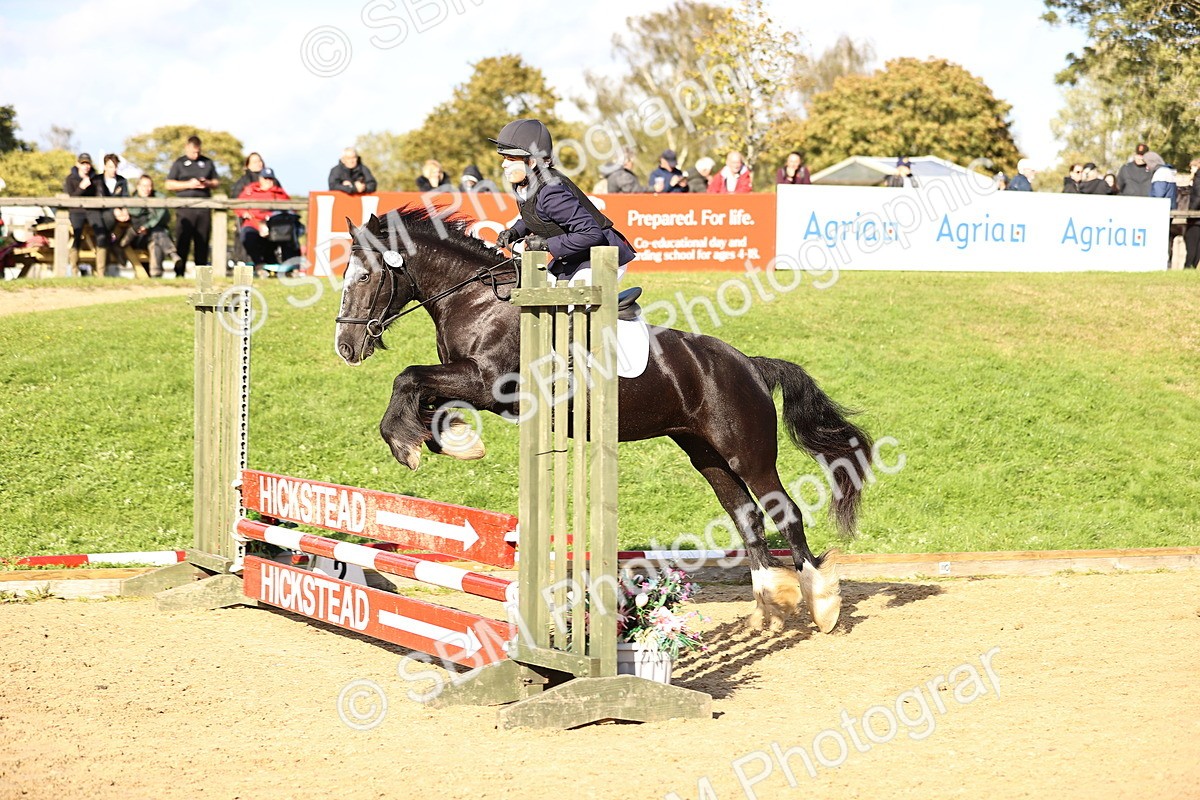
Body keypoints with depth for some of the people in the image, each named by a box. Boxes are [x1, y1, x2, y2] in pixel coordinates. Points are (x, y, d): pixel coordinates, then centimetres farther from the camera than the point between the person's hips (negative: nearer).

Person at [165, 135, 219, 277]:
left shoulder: (208, 163, 16)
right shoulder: (179, 163, 9)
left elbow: (216, 182, 21)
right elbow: (169, 185, 3)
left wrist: (208, 184, -2)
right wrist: (188, 184, -8)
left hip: (204, 206, 3)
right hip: (185, 206, -3)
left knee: (202, 241, 2)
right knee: (182, 240, -6)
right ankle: (179, 272, -5)